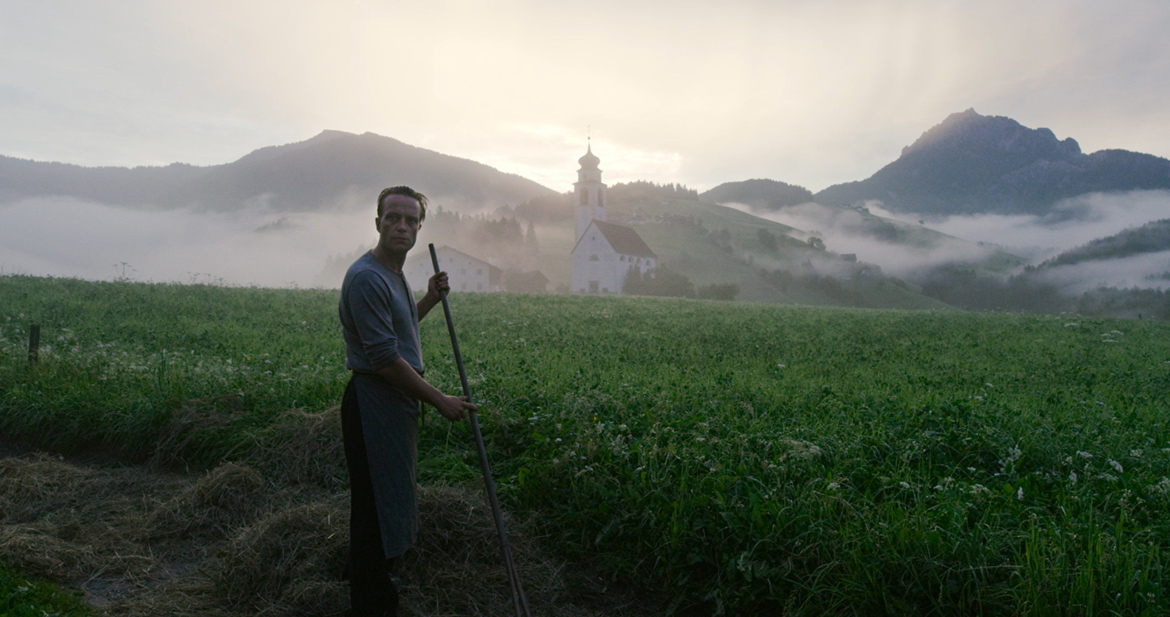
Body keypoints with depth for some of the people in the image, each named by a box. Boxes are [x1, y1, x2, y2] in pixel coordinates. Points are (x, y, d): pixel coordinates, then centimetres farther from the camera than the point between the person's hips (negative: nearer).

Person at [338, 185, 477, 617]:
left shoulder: (394, 274, 13)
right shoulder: (367, 277, -19)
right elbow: (384, 358, -23)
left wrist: (430, 299, 11)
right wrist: (440, 401, -17)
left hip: (397, 403, 10)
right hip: (373, 406, -10)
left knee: (389, 501, 22)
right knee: (375, 504, 0)